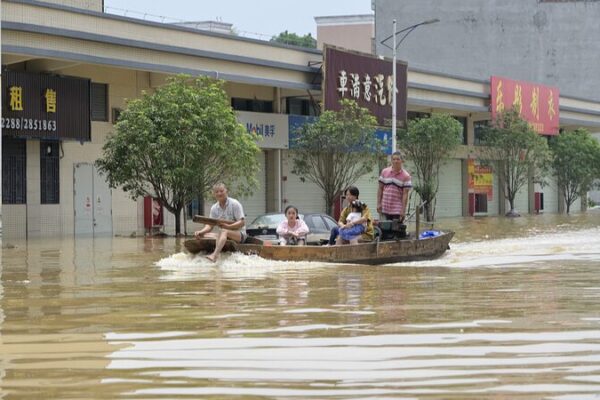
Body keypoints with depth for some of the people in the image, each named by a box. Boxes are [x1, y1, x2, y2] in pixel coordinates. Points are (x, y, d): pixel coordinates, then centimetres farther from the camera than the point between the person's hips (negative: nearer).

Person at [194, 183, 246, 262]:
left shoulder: (235, 204, -7)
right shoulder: (214, 208, 9)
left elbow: (242, 223, -13)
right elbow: (210, 225, 5)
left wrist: (228, 226, -28)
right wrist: (201, 232, -17)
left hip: (239, 234, -7)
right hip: (223, 235, 7)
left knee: (223, 231, -39)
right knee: (204, 235, -13)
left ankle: (215, 255, -63)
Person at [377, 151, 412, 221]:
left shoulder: (406, 176, -5)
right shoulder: (384, 172, 7)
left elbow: (405, 194, -8)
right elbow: (380, 188, 10)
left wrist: (403, 210, -14)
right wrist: (379, 203, 3)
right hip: (386, 208, 4)